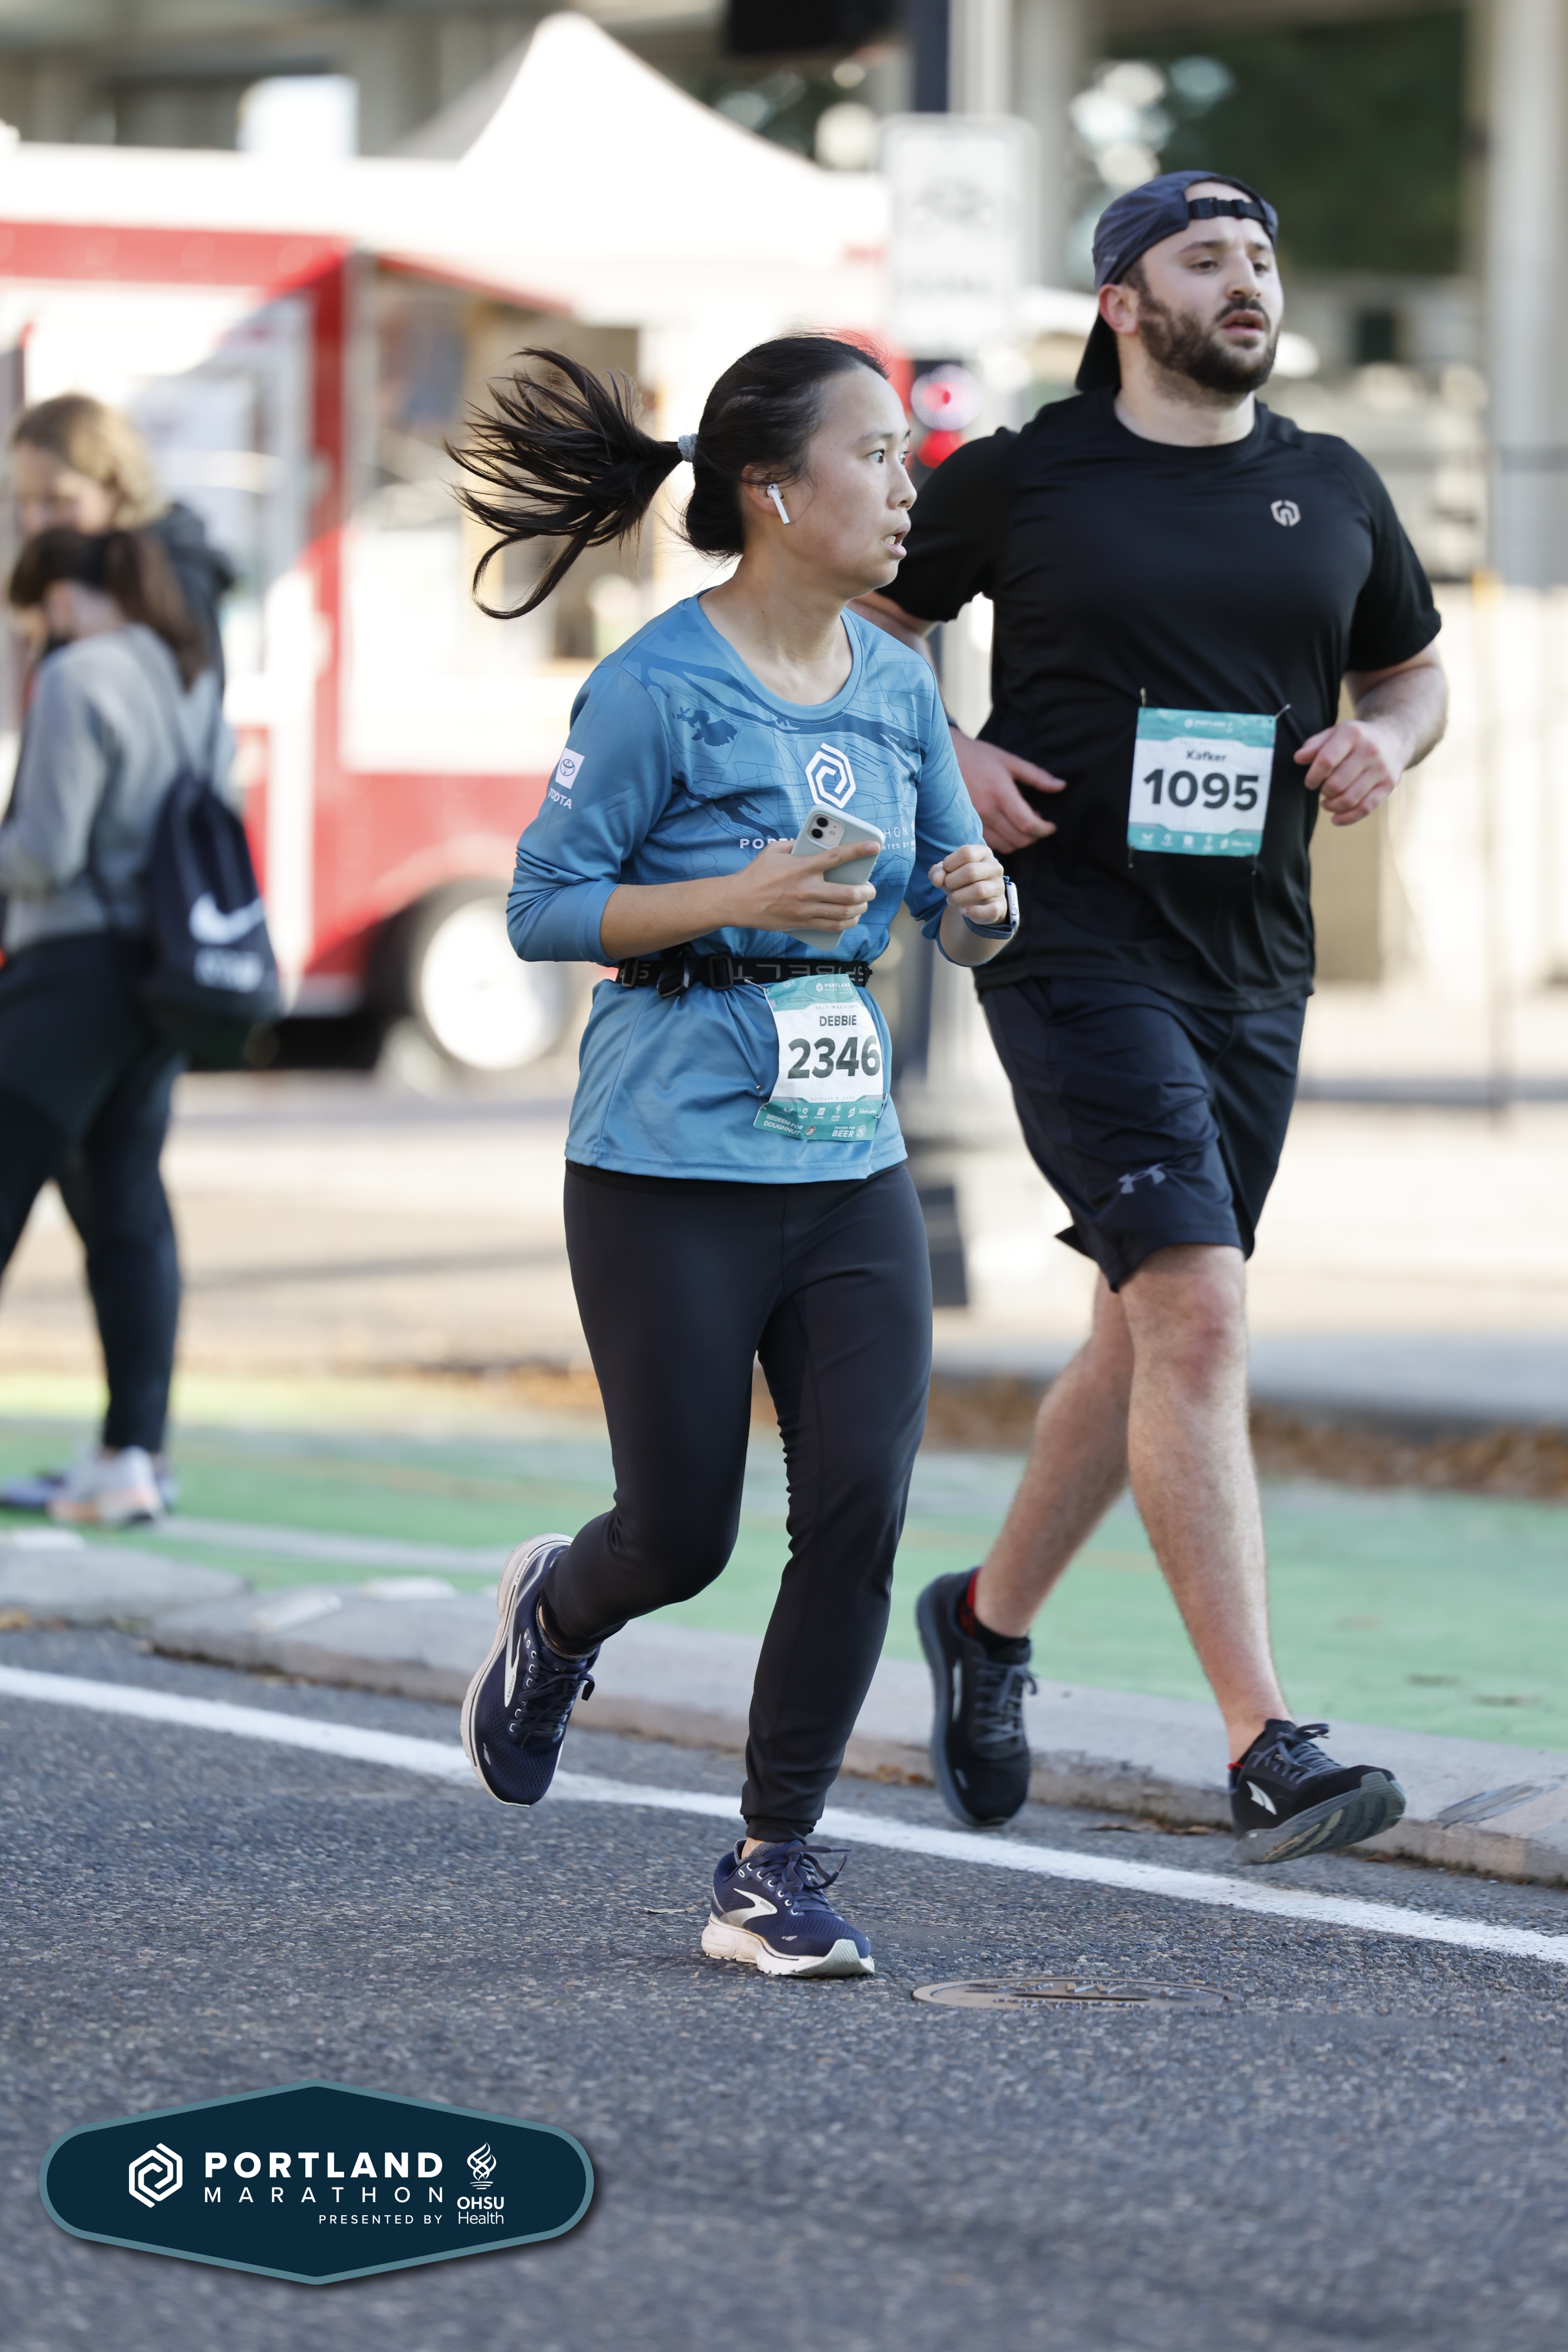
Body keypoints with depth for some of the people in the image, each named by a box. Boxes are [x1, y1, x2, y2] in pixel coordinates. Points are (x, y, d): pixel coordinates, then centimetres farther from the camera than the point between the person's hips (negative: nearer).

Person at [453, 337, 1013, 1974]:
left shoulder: (897, 687, 8)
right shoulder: (660, 686, -11)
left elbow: (955, 907, 18)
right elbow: (541, 905, -8)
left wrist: (979, 902, -6)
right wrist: (736, 897, -20)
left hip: (851, 1167, 5)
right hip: (670, 1170, -5)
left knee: (861, 1503, -7)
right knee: (682, 1537, 1)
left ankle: (774, 1865, 6)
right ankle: (553, 1618, 39)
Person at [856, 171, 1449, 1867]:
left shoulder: (1333, 494, 10)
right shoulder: (1019, 479, -1)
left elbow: (1410, 666, 23)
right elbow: (870, 626, 10)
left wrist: (1384, 742, 1)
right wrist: (951, 759, -7)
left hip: (1251, 966, 6)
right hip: (1073, 947, -6)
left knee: (1147, 1339, 15)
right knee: (1198, 1311, -18)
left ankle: (988, 1618, 41)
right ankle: (1264, 1750, -21)